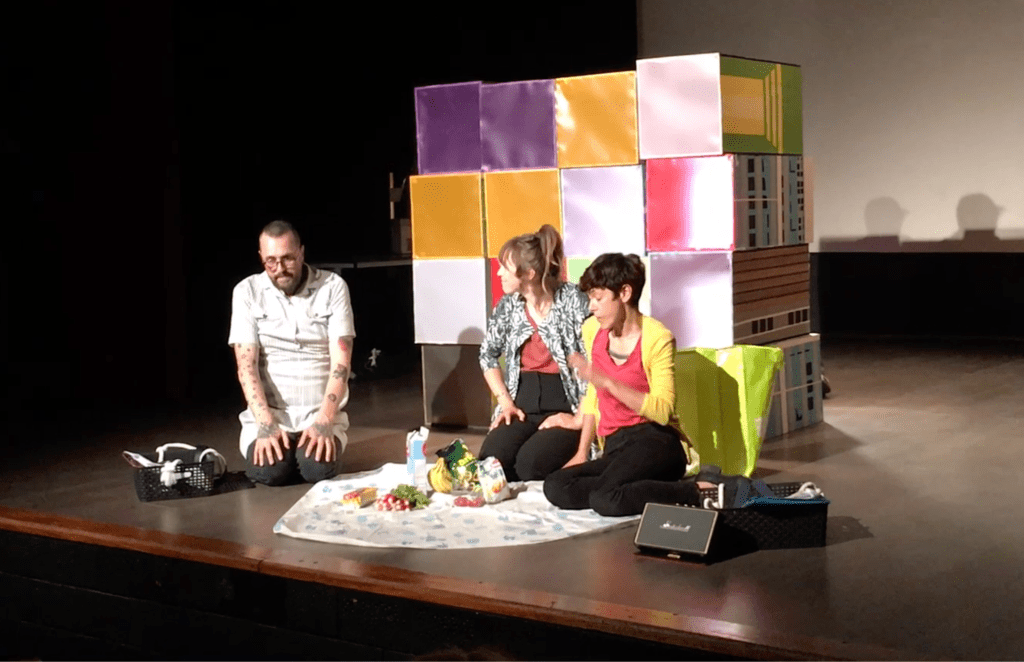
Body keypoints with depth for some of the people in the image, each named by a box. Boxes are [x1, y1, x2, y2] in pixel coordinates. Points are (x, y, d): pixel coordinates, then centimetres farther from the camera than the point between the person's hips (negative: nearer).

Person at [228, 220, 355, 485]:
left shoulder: (333, 287, -2)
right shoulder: (247, 291, -1)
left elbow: (341, 362, -7)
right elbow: (246, 364, -6)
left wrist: (324, 421, -20)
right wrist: (266, 424, -20)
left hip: (321, 412, 0)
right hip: (268, 412, 0)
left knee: (319, 469, -28)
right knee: (268, 471, -27)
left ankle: (319, 438, 7)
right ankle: (269, 441, 8)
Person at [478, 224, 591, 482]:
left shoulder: (572, 299, -11)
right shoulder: (508, 305, 7)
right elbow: (487, 355, 21)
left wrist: (581, 418, -16)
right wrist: (505, 401, 8)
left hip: (565, 409, -5)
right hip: (523, 408, 5)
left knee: (529, 463, -30)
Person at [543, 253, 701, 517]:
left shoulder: (657, 338, -10)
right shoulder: (592, 330, 10)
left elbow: (663, 411, -19)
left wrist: (606, 381, -25)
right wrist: (582, 452, 15)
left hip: (656, 443, -7)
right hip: (615, 448, 7)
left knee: (606, 499, -34)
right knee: (555, 488, -20)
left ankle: (697, 493, -17)